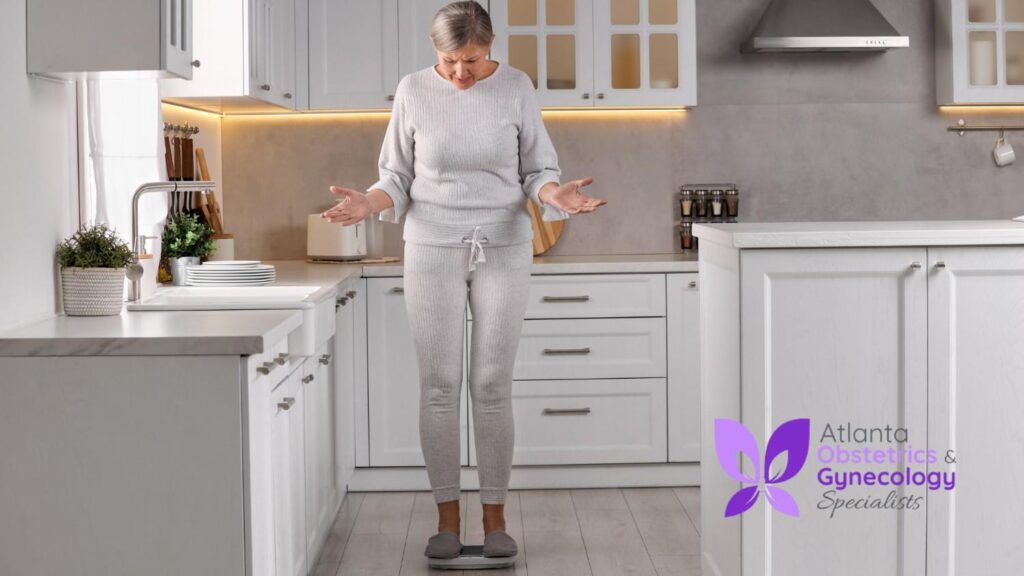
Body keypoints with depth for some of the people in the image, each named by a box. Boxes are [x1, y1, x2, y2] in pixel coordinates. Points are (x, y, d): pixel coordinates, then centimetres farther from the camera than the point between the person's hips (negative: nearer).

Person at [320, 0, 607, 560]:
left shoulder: (516, 88, -3)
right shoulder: (413, 90, -3)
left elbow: (538, 171, 1)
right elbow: (397, 176, 3)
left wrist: (556, 195, -21)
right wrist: (368, 202, -17)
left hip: (504, 251, 0)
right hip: (432, 251, 0)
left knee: (492, 387, 1)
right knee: (439, 387, 1)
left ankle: (494, 516, 12)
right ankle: (447, 518, 12)